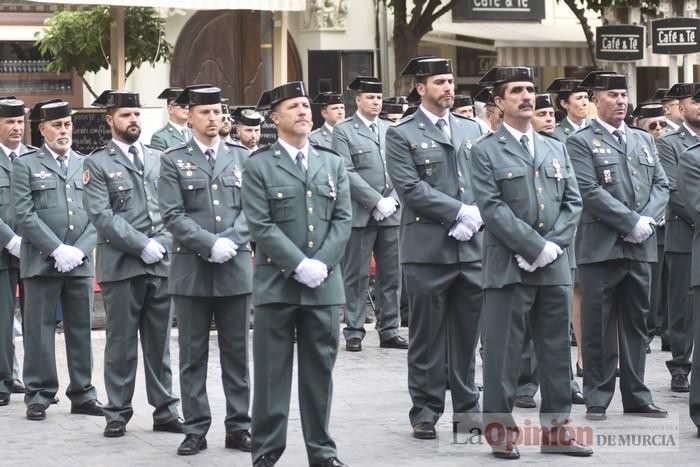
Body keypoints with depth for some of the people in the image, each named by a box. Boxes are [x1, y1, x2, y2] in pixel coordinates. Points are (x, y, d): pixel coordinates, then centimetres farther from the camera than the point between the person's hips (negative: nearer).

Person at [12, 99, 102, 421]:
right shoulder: (26, 165, 3)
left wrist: (79, 250, -6)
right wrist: (57, 250, -13)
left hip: (80, 262, 3)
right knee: (40, 329, -1)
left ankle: (82, 394, 12)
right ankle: (38, 395, 5)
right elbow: (25, 215, -6)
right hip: (41, 262, -3)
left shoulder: (86, 165, 13)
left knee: (81, 329, 6)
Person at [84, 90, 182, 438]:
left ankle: (165, 411, 12)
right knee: (121, 343, 1)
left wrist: (165, 245, -3)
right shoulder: (97, 164, 1)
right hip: (121, 265, -4)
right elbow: (101, 216, -9)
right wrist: (142, 246, -15)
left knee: (159, 341, 8)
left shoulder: (157, 159, 15)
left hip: (161, 264, 4)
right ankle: (118, 414, 8)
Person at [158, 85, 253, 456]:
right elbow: (173, 216, -6)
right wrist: (211, 244, -16)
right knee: (193, 355, 3)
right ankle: (195, 429, 9)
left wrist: (231, 242, -12)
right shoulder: (174, 161, 2)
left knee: (237, 353, 6)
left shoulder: (241, 157, 10)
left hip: (236, 268, 2)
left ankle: (238, 427, 12)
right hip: (192, 269, -2)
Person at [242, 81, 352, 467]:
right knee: (272, 372, 1)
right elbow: (261, 226, -8)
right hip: (276, 284, -3)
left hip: (324, 284, 3)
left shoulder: (332, 163, 13)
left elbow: (342, 220, 6)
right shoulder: (259, 166, -1)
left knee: (319, 370, 7)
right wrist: (300, 265, -15)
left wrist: (321, 264, -8)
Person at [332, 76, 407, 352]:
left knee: (391, 275, 6)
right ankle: (354, 332, 4)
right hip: (360, 214, -4)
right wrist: (377, 202, -14)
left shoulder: (391, 131, 14)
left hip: (391, 212, 4)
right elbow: (347, 173, -9)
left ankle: (389, 331, 11)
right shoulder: (343, 131, 0)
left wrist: (392, 200, -4)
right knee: (356, 275, -1)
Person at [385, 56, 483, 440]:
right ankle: (425, 411, 8)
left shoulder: (471, 129, 15)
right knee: (426, 336, 1)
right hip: (427, 248, -4)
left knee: (467, 333, 9)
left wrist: (476, 218, -6)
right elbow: (411, 189, -11)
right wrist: (460, 213, -14)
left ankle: (466, 409, 16)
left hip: (471, 247, 4)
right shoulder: (401, 135, -1)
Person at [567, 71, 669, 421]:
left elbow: (661, 185, 12)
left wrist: (649, 219, -7)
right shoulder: (580, 143, -3)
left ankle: (636, 396, 17)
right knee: (598, 327, 0)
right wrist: (631, 222, -16)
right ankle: (597, 398, 7)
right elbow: (590, 192, -13)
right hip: (600, 247, -5)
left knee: (636, 323, 10)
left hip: (640, 248, 5)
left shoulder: (644, 140, 17)